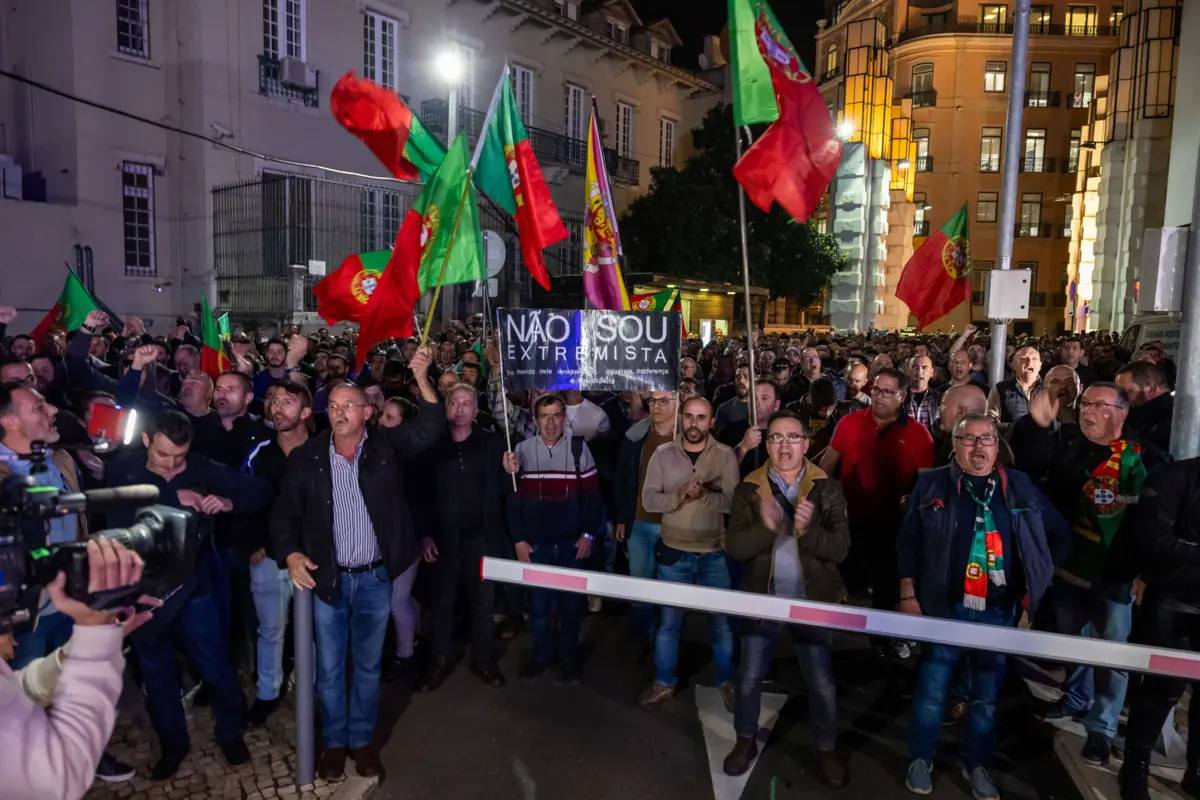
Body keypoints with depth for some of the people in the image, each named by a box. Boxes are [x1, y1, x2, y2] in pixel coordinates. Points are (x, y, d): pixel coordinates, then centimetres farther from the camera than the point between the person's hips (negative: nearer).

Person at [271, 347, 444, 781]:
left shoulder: (386, 445, -5)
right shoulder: (306, 457, -4)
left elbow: (430, 428, -17)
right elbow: (284, 512, 1)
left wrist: (422, 379, -28)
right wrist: (290, 553, -14)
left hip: (375, 578, 0)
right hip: (327, 578, 1)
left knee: (369, 665, 15)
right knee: (329, 668, 14)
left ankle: (362, 739, 34)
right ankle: (334, 742, 34)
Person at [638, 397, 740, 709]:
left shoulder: (725, 456, -5)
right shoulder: (663, 454, -3)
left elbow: (733, 501, -14)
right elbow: (649, 500, -9)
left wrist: (702, 494, -29)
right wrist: (680, 495, -24)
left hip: (715, 554, -1)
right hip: (673, 553, 1)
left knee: (722, 621, 13)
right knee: (669, 621, 13)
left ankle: (726, 681, 33)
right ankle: (664, 683, 29)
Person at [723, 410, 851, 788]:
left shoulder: (828, 489, -7)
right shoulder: (748, 489, -6)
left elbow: (841, 547, -13)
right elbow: (734, 547, -12)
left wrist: (807, 530, -31)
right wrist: (765, 528, -31)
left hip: (813, 600, -1)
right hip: (763, 598, 1)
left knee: (821, 681, 11)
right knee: (749, 677, 12)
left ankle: (827, 750, 34)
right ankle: (746, 741, 35)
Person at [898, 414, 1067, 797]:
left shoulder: (1020, 486, 5)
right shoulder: (932, 484, -2)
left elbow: (1059, 533, 12)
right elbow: (908, 543, -2)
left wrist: (1036, 585, 6)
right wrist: (908, 594, -6)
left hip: (999, 610, 3)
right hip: (945, 606, -2)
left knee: (987, 694, 14)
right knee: (932, 688, 6)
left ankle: (976, 764, 33)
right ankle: (921, 759, 25)